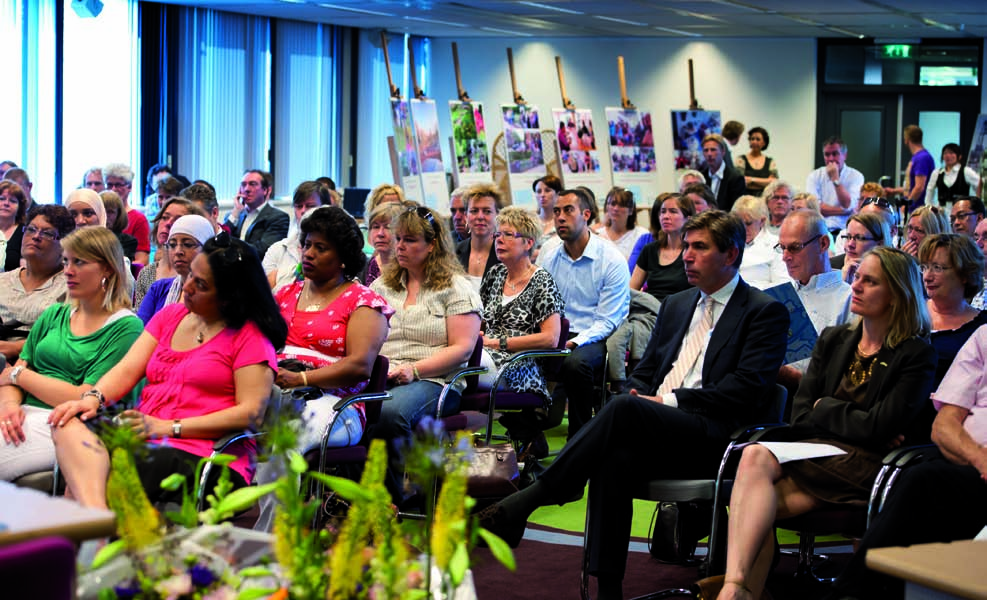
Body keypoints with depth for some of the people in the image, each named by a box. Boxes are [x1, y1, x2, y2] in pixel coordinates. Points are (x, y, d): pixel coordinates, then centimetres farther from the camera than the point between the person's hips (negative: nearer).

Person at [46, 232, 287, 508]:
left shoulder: (250, 335, 1)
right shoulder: (170, 315, 22)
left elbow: (251, 412, -10)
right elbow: (127, 369, 13)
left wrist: (168, 428, -15)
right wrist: (93, 397, -11)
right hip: (145, 440, 6)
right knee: (70, 425, -27)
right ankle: (93, 508, -50)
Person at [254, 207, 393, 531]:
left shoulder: (363, 302, 6)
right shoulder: (287, 293, 26)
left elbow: (361, 365, -7)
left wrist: (302, 379, -16)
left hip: (331, 400, -5)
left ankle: (268, 535, -32)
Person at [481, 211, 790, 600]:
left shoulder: (766, 312, 5)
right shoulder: (675, 306, 26)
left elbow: (749, 387, -8)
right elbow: (643, 373, 26)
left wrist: (670, 400, -11)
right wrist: (638, 394, 0)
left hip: (714, 436, -5)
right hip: (656, 433, 5)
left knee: (623, 409, -32)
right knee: (615, 458, -31)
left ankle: (522, 503, -29)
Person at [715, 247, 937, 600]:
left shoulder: (917, 355, 2)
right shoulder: (833, 340, 19)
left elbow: (878, 427, -9)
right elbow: (799, 419, 11)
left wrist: (825, 407, 5)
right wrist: (854, 424, -4)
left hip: (864, 467, -6)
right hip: (817, 455, 6)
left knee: (757, 458, -29)